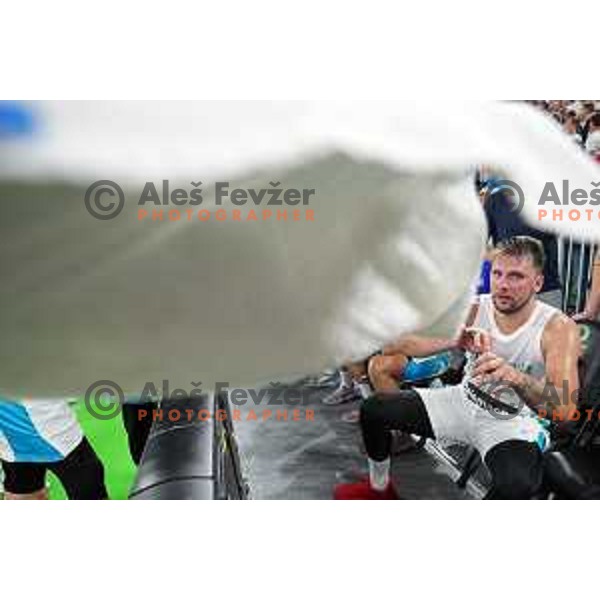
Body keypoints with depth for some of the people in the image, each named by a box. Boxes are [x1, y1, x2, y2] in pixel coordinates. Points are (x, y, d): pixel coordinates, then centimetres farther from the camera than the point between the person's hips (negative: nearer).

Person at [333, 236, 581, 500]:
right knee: (374, 409, -5)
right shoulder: (475, 308, -10)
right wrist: (454, 341, -35)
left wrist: (515, 377, -47)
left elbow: (565, 409, -30)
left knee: (518, 483, -37)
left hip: (513, 422, -4)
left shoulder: (558, 327, -19)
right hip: (464, 400, 4)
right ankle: (379, 487, 22)